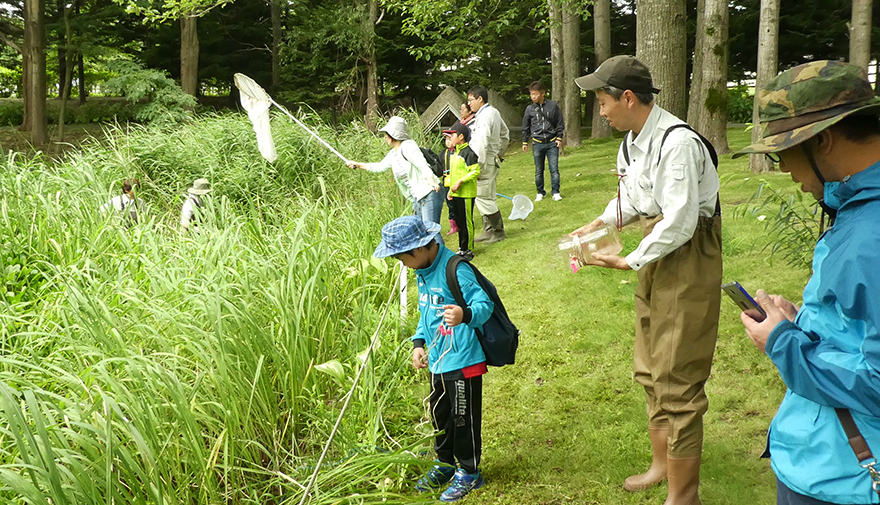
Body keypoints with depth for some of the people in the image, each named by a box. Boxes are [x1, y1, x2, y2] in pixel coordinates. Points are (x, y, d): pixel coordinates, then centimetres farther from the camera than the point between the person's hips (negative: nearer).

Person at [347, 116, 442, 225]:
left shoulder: (407, 147, -13)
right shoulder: (392, 154, 15)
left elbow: (423, 165, -25)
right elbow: (379, 167, 30)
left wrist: (431, 180, -41)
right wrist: (358, 165, 34)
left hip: (430, 194, -10)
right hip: (418, 199, 10)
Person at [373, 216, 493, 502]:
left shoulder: (455, 269, -24)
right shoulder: (422, 272, 6)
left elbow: (484, 304, -26)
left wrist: (466, 315, -47)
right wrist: (419, 342, 8)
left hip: (463, 360, -9)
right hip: (438, 360, 9)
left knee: (463, 417, 6)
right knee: (440, 415, 21)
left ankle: (469, 473, 25)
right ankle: (444, 464, 41)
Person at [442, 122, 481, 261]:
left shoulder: (468, 153, -14)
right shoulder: (452, 153, 14)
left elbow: (475, 171, -19)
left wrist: (460, 181, -23)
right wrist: (450, 190, 17)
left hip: (466, 194, -9)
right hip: (455, 194, 9)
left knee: (466, 222, -2)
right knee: (459, 222, 16)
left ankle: (468, 250, 8)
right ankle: (462, 249, 26)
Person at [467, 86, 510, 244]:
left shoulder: (484, 116, -18)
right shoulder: (494, 112, 13)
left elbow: (481, 144, -24)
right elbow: (505, 134, 25)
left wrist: (478, 166, -24)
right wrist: (498, 154, 26)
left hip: (486, 162, -10)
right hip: (493, 160, 10)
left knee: (484, 198, -4)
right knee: (485, 197, 16)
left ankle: (498, 232, 4)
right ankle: (488, 231, 22)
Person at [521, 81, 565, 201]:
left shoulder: (553, 106, -1)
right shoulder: (530, 109, 2)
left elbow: (560, 123, 6)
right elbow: (526, 127, 12)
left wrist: (559, 138, 1)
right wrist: (525, 142, 12)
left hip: (552, 142, -1)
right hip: (537, 143, 1)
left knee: (554, 169, -3)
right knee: (538, 171, 7)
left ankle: (556, 192, 6)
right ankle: (540, 192, 19)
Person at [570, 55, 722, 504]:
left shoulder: (677, 144, -24)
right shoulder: (631, 141, 6)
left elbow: (679, 224, -27)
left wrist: (629, 261, -19)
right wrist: (600, 223, 2)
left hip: (688, 259, -10)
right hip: (657, 257, 10)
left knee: (677, 380, -2)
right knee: (649, 369, 19)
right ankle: (661, 463, 38)